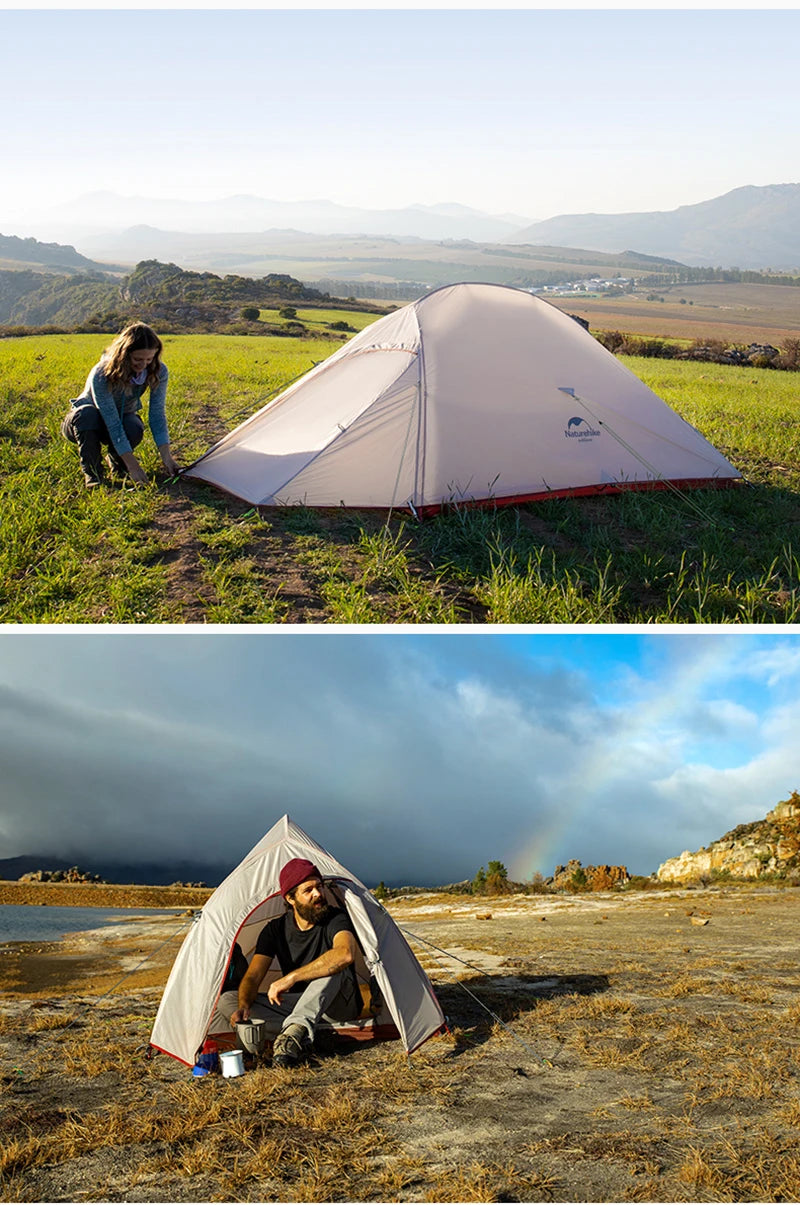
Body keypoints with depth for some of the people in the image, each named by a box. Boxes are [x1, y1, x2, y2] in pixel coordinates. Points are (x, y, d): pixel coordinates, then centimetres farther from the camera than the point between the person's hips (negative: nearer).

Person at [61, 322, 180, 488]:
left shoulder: (158, 372, -23)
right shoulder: (101, 375, -36)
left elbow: (157, 415, -20)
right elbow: (113, 424, -37)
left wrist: (167, 458, -28)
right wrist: (133, 466, -39)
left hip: (123, 416, 3)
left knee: (134, 429, -33)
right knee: (87, 413, -39)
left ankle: (115, 459, 1)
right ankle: (91, 472, -19)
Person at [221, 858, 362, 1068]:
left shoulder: (336, 919, -18)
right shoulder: (275, 930, -4)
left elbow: (346, 954, -40)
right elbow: (252, 977, -8)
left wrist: (291, 978, -40)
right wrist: (244, 1005, -32)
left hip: (340, 1005, -4)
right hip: (299, 1004, 4)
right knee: (227, 1001, -15)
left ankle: (295, 1030, -45)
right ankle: (303, 1035, -28)